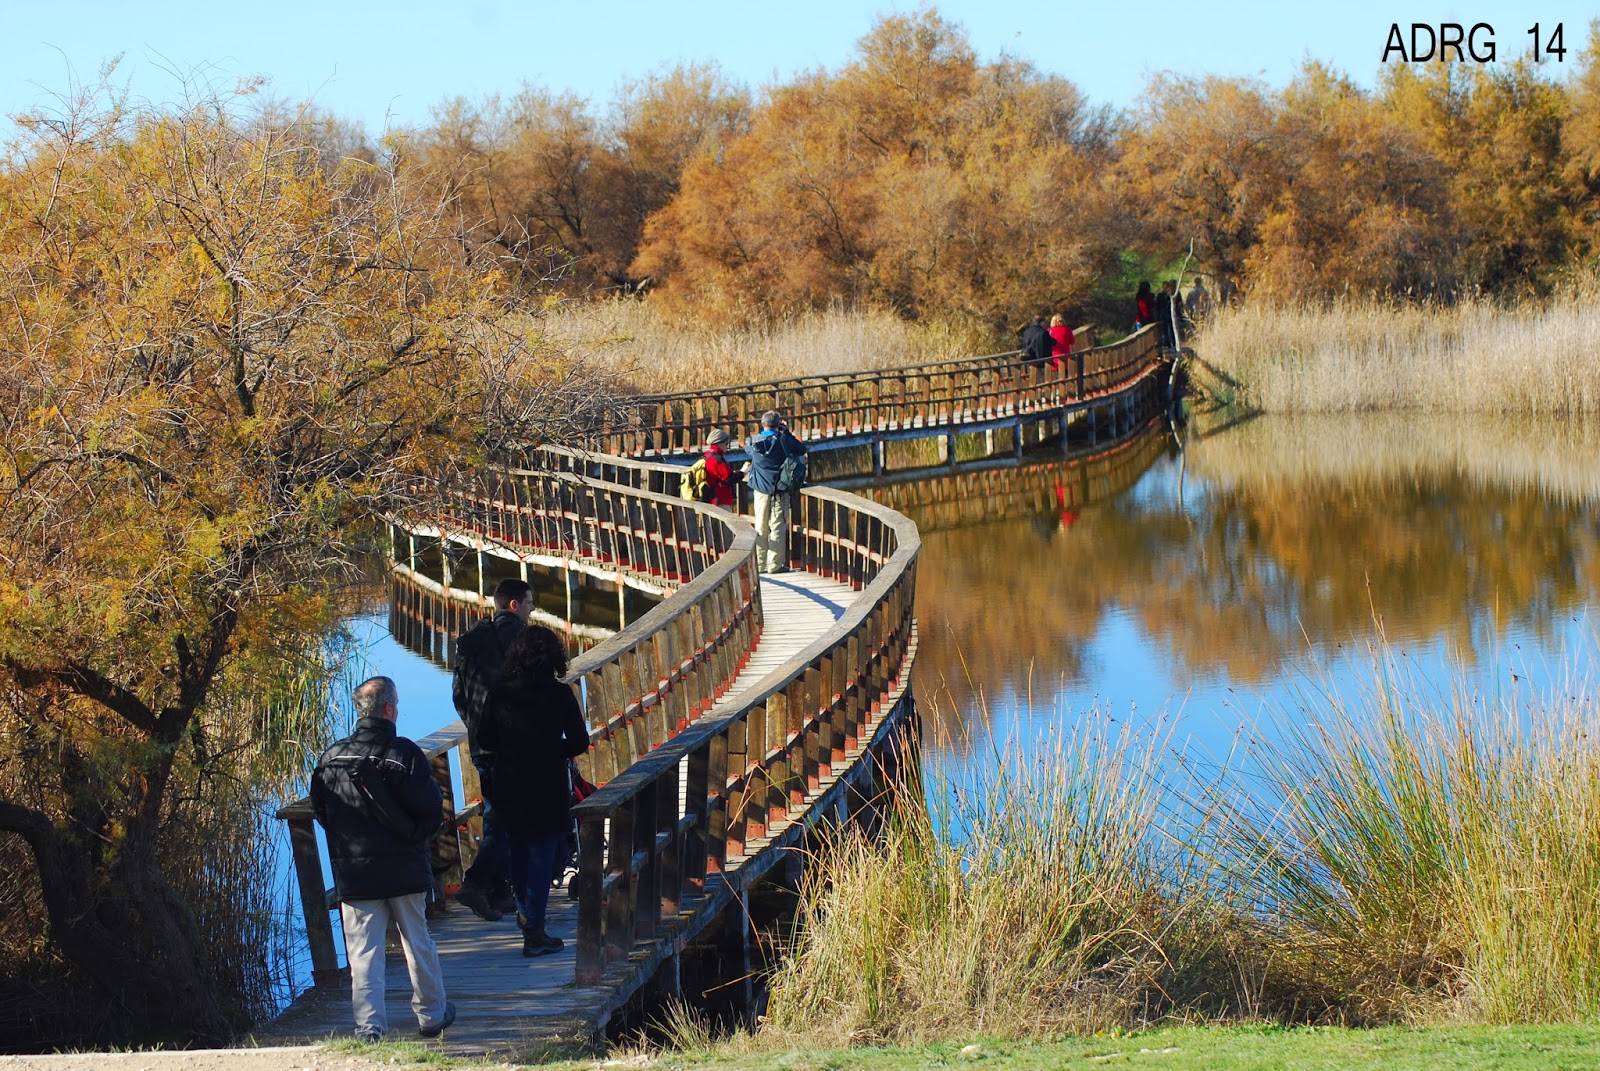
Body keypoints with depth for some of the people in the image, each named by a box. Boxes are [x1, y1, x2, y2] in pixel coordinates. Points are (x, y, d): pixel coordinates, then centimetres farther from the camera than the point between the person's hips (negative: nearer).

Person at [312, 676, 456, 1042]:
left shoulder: (331, 758, -2)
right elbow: (432, 810, -11)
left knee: (363, 950, 4)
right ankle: (431, 1014, 25)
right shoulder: (405, 753, -13)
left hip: (353, 873, 1)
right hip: (405, 870, -1)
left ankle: (369, 1024, -2)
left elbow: (320, 810, 8)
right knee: (418, 942, 14)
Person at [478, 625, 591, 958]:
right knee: (543, 854, 3)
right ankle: (534, 932, 2)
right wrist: (555, 752, 7)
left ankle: (526, 911, 36)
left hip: (508, 787, 3)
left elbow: (486, 740, 1)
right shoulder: (558, 694, -12)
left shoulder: (500, 692, -3)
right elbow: (579, 742, -11)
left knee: (519, 850, 22)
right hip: (547, 789, -3)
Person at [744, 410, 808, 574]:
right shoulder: (783, 440, -10)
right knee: (778, 527, -1)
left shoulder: (754, 441, -2)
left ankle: (760, 564, 14)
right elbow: (802, 450, 4)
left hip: (760, 490, 3)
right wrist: (787, 433, 8)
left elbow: (747, 447, 21)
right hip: (779, 490, -3)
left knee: (760, 527, 11)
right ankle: (775, 564, -4)